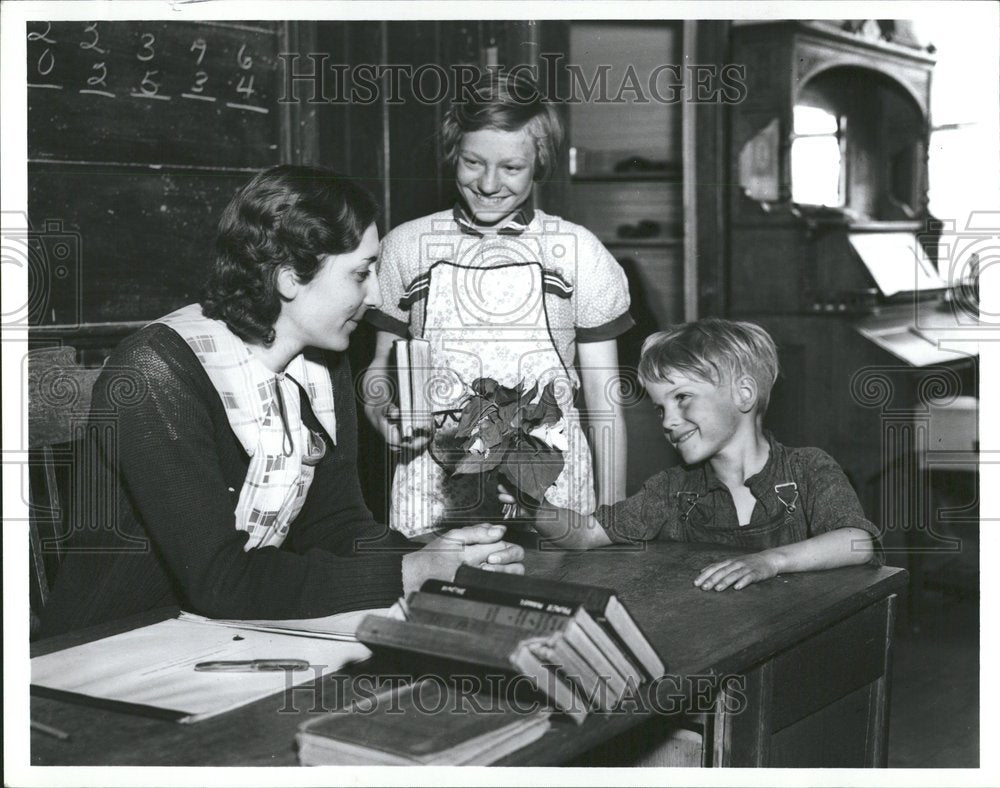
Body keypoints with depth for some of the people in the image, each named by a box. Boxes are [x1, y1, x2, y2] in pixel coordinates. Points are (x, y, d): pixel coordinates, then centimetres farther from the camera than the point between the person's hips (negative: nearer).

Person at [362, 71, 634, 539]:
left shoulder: (577, 252, 1)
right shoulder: (406, 247, 5)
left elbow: (604, 401, 4)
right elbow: (381, 368, 14)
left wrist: (612, 517, 2)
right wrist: (385, 414, -7)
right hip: (431, 491, 1)